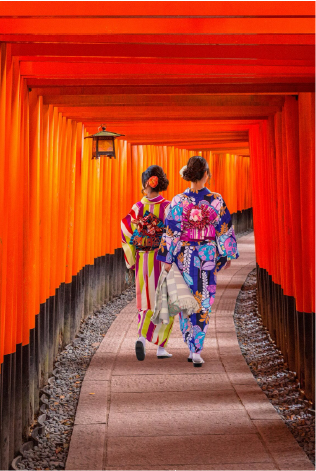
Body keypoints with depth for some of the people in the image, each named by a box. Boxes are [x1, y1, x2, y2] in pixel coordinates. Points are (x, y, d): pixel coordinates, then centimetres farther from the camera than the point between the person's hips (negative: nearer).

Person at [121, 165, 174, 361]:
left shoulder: (137, 208, -3)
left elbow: (127, 236, -1)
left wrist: (132, 262, 9)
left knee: (147, 303, 13)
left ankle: (143, 339, -2)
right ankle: (161, 346, 6)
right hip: (163, 261, -2)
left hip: (143, 262, 2)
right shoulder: (167, 207, -8)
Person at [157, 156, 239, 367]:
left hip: (185, 256, 0)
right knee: (204, 303, 6)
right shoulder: (217, 200, -7)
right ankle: (197, 350, -2)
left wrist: (167, 259, -2)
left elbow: (171, 232, -7)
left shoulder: (179, 201, -8)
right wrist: (228, 254, 11)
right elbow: (225, 230, -1)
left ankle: (193, 348, 16)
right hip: (209, 255, 0)